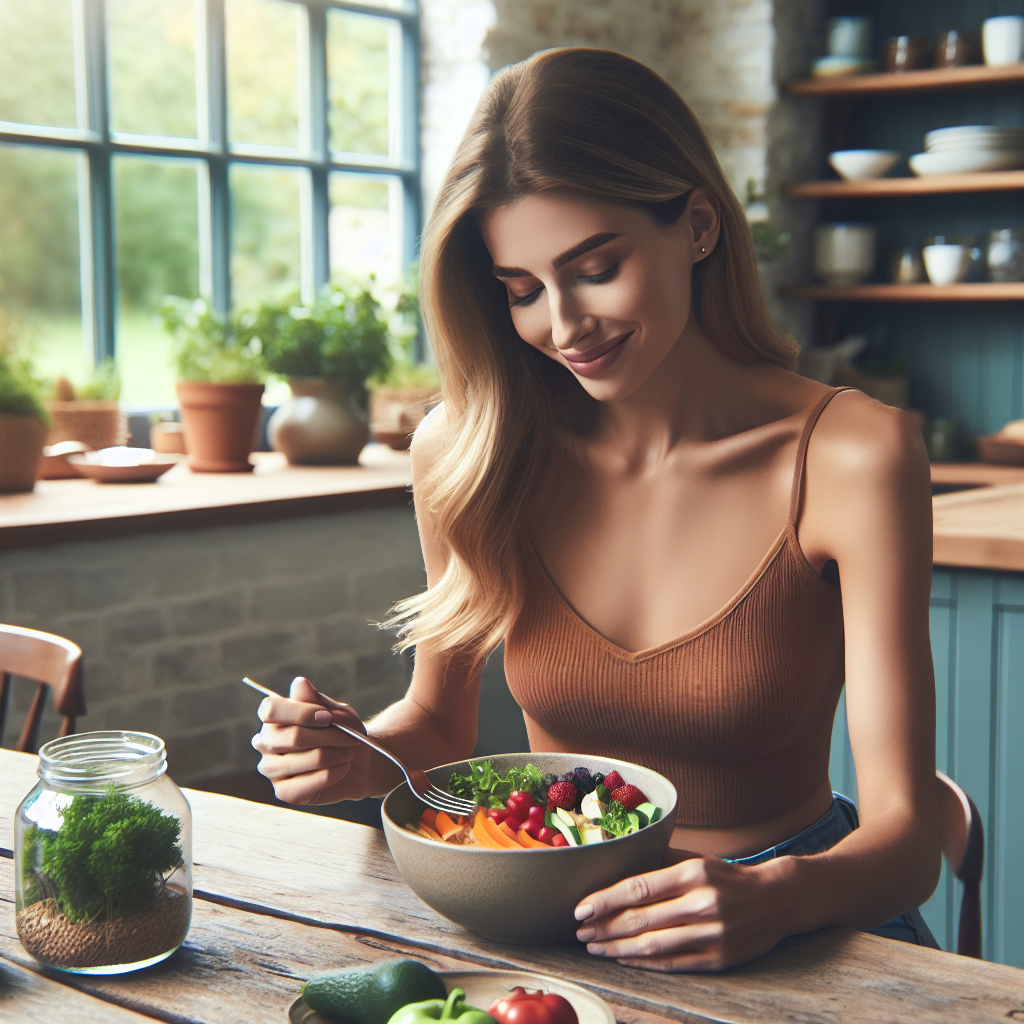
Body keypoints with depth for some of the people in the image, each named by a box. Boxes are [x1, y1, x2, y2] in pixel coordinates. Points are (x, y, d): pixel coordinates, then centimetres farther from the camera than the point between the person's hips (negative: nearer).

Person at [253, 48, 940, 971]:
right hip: (549, 914, 2)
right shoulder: (470, 452, -8)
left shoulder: (851, 459, -15)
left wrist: (777, 897, -37)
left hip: (786, 930, -1)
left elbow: (904, 834, -17)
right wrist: (361, 759, -15)